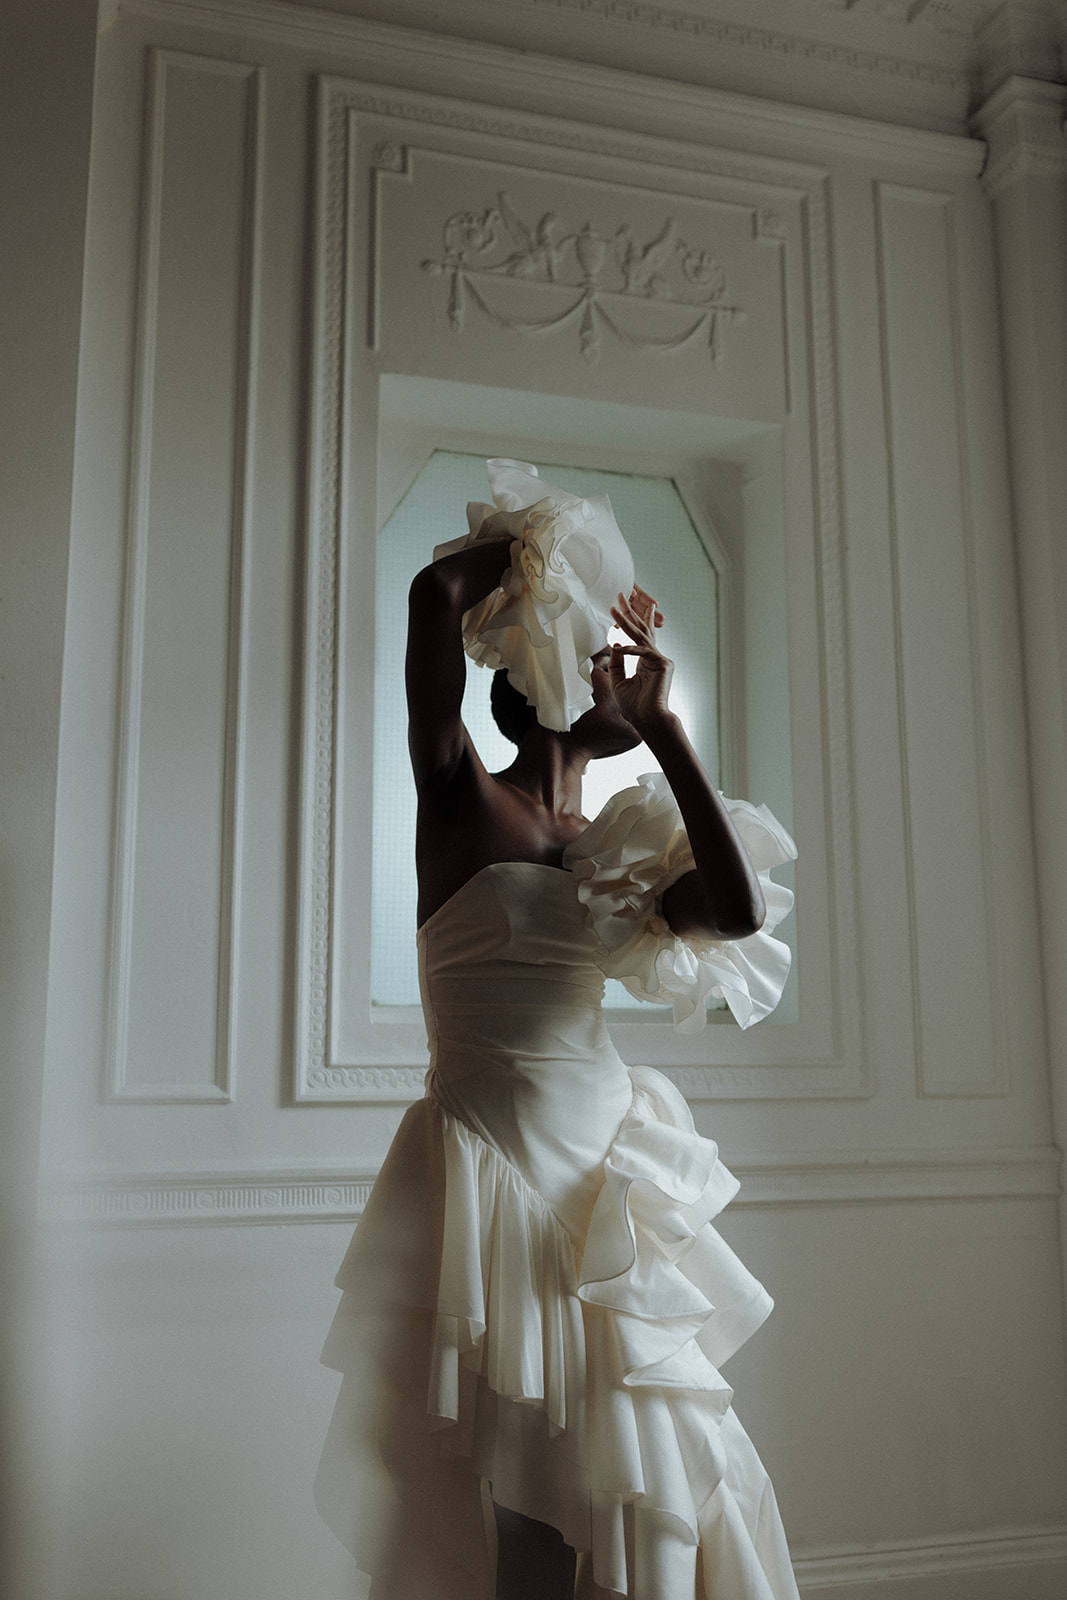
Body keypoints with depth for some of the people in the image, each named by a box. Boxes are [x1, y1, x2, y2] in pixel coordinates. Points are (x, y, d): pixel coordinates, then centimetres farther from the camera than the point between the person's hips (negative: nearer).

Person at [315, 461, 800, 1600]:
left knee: (646, 1470, 8)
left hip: (603, 1171, 5)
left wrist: (662, 730, -5)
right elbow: (437, 593, -16)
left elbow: (738, 911, -9)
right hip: (490, 1163, -5)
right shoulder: (460, 798, -3)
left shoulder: (613, 854, 10)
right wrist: (525, 546, 5)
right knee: (517, 1485, 3)